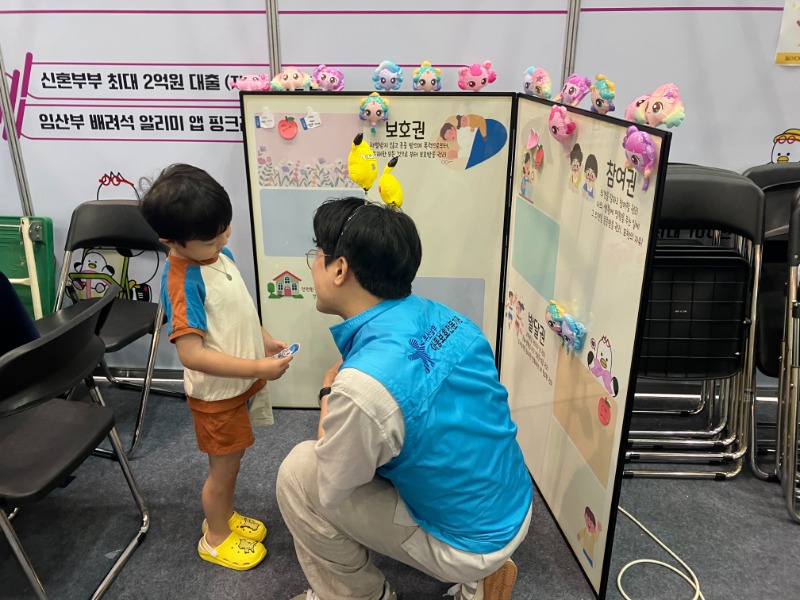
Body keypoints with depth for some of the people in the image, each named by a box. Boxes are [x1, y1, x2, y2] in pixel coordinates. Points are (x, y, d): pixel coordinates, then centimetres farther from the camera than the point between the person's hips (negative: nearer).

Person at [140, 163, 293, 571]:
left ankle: (225, 517, 49)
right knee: (223, 468, 13)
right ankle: (215, 538, 38)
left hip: (241, 384, 8)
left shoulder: (218, 253, -2)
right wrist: (258, 368, -31)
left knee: (232, 461, 25)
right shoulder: (183, 282, -29)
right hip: (217, 394, -8)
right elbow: (192, 354, -32)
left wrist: (263, 340, 5)